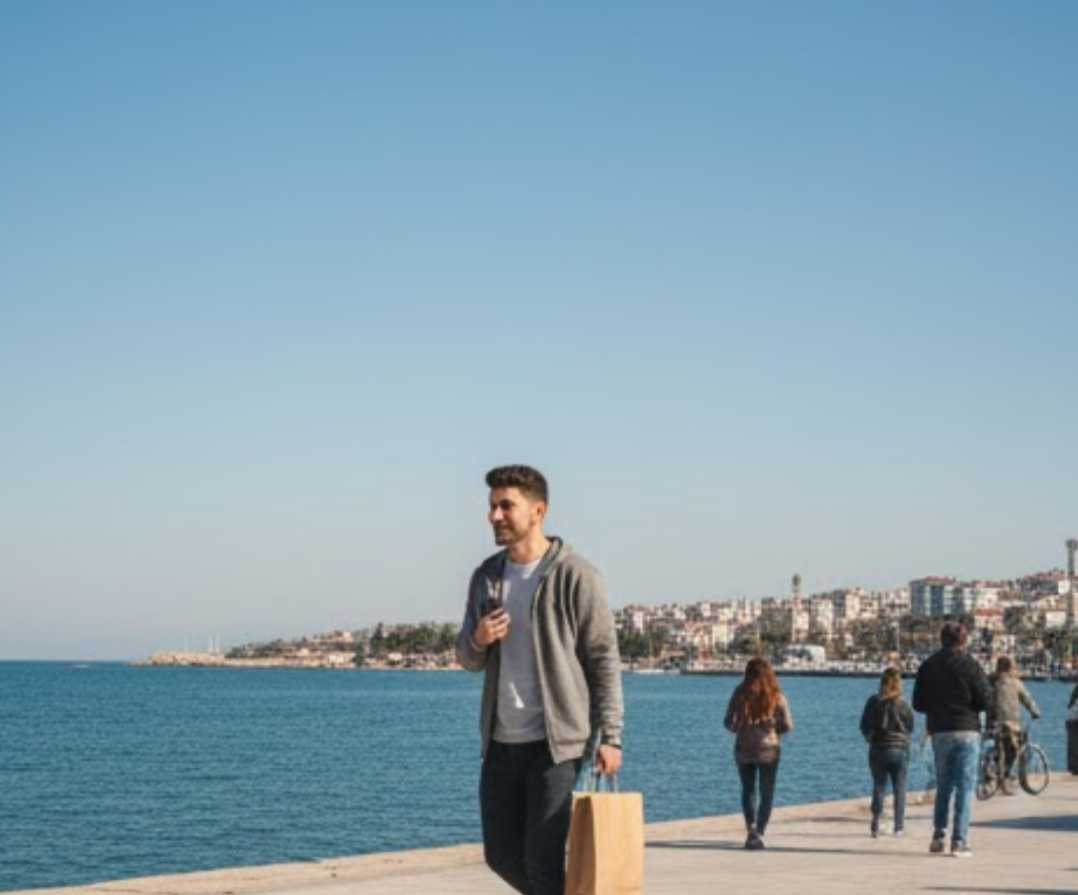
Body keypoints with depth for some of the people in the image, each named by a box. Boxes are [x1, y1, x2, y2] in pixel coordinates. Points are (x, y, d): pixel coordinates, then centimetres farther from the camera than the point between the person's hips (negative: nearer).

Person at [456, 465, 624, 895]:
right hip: (500, 742, 6)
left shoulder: (575, 576, -8)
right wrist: (477, 640, -8)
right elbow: (469, 660, 16)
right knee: (501, 855, 11)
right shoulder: (487, 576, 10)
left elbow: (604, 660, -7)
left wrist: (610, 735, -12)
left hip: (555, 742, -6)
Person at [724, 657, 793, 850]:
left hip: (744, 749, 0)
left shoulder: (740, 695, -7)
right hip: (769, 750, 0)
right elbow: (787, 725, -7)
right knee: (767, 793, 11)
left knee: (748, 790, 15)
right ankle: (759, 834, 4)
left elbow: (729, 723, -7)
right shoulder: (776, 697, -7)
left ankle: (751, 827, -5)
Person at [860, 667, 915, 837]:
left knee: (878, 788, 8)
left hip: (877, 750, 2)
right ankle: (898, 826, 8)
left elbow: (864, 726, 3)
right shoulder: (902, 704, -11)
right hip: (899, 750, -2)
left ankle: (875, 826, 1)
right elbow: (910, 727, 0)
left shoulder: (873, 702, -4)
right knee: (899, 789, 7)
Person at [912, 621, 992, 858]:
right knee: (965, 786, -1)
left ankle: (938, 836, 10)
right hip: (966, 731, -4)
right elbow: (986, 701, -9)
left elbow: (918, 704, 7)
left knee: (943, 786, 16)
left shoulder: (927, 666, 5)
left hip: (939, 732, 4)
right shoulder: (969, 664, -8)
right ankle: (959, 841, -6)